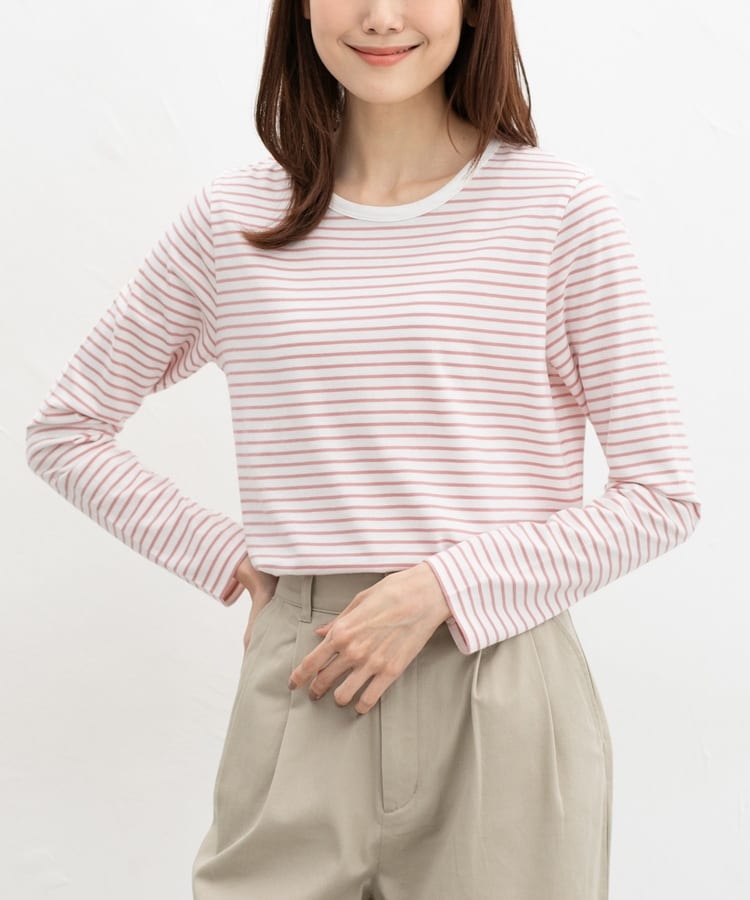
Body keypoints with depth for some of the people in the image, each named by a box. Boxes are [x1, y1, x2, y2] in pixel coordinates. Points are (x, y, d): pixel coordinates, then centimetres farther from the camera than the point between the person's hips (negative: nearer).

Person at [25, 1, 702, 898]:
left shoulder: (556, 206, -2)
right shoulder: (235, 217, 5)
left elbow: (662, 497, -3)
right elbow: (63, 432, 14)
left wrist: (440, 589, -12)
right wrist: (230, 557, 2)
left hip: (504, 697, -1)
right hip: (302, 699, 2)